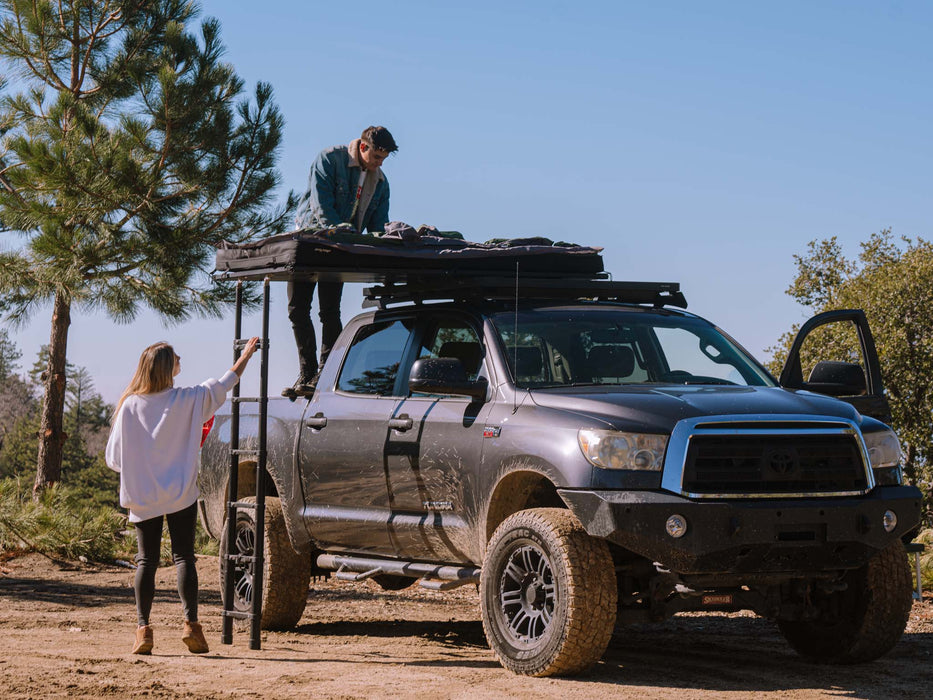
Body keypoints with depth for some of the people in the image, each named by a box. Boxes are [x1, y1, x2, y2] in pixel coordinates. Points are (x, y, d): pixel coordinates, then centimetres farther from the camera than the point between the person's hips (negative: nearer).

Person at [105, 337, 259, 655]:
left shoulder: (129, 406, -5)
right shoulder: (187, 400, -7)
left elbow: (113, 458, -1)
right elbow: (224, 384, 8)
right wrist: (246, 355, 21)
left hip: (142, 498, 1)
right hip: (180, 495, -1)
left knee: (146, 561, 4)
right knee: (183, 558, 2)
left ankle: (143, 629, -2)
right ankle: (190, 623, -6)